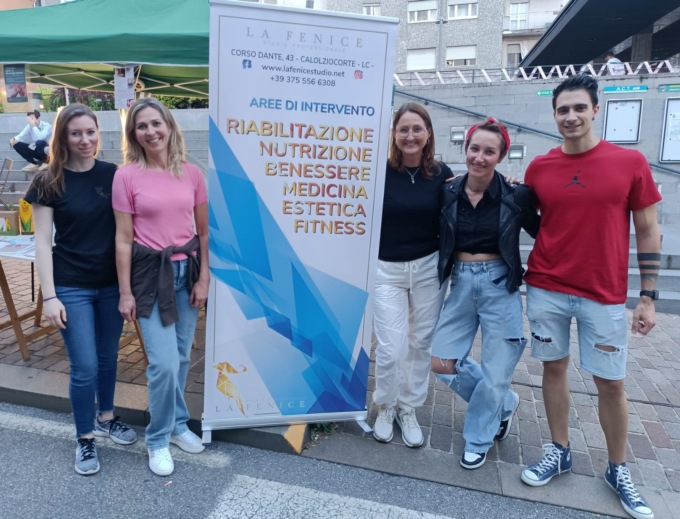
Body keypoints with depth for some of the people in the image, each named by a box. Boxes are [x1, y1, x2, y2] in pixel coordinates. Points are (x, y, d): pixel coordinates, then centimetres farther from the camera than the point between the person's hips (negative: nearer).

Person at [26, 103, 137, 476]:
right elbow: (42, 242, -6)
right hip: (72, 287, -2)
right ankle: (84, 439, 22)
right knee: (84, 367, 1)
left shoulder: (113, 175, -1)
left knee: (108, 357, 17)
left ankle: (105, 418, 39)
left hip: (111, 283, 3)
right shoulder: (48, 182, -6)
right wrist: (49, 296, -11)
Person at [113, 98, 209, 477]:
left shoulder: (192, 174, 1)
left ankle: (178, 425, 35)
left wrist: (203, 278, 2)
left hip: (187, 271, 3)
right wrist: (125, 292, -5)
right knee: (163, 363, -4)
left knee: (181, 357, 14)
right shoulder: (127, 176, -6)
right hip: (150, 274, -3)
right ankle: (158, 440, 20)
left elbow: (203, 230, 6)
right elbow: (124, 239, -5)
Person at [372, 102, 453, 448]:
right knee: (390, 349, -2)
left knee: (420, 344, 11)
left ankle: (409, 409, 31)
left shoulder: (441, 174, 0)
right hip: (386, 270, -2)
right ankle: (385, 407, 25)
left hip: (427, 269, 2)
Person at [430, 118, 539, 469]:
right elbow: (439, 238, 7)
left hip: (499, 285, -3)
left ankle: (478, 440, 33)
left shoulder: (515, 196, -8)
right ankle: (504, 403, 31)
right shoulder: (449, 193, -1)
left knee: (494, 373, 6)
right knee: (442, 363, 4)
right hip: (460, 283, 3)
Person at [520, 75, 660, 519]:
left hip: (604, 296, -1)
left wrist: (649, 298, -4)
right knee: (554, 368, 12)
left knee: (611, 383, 8)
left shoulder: (630, 162, -4)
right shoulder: (539, 168, 1)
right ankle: (559, 452, 30)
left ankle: (618, 470, 29)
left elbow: (648, 232, -1)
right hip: (546, 290, 2)